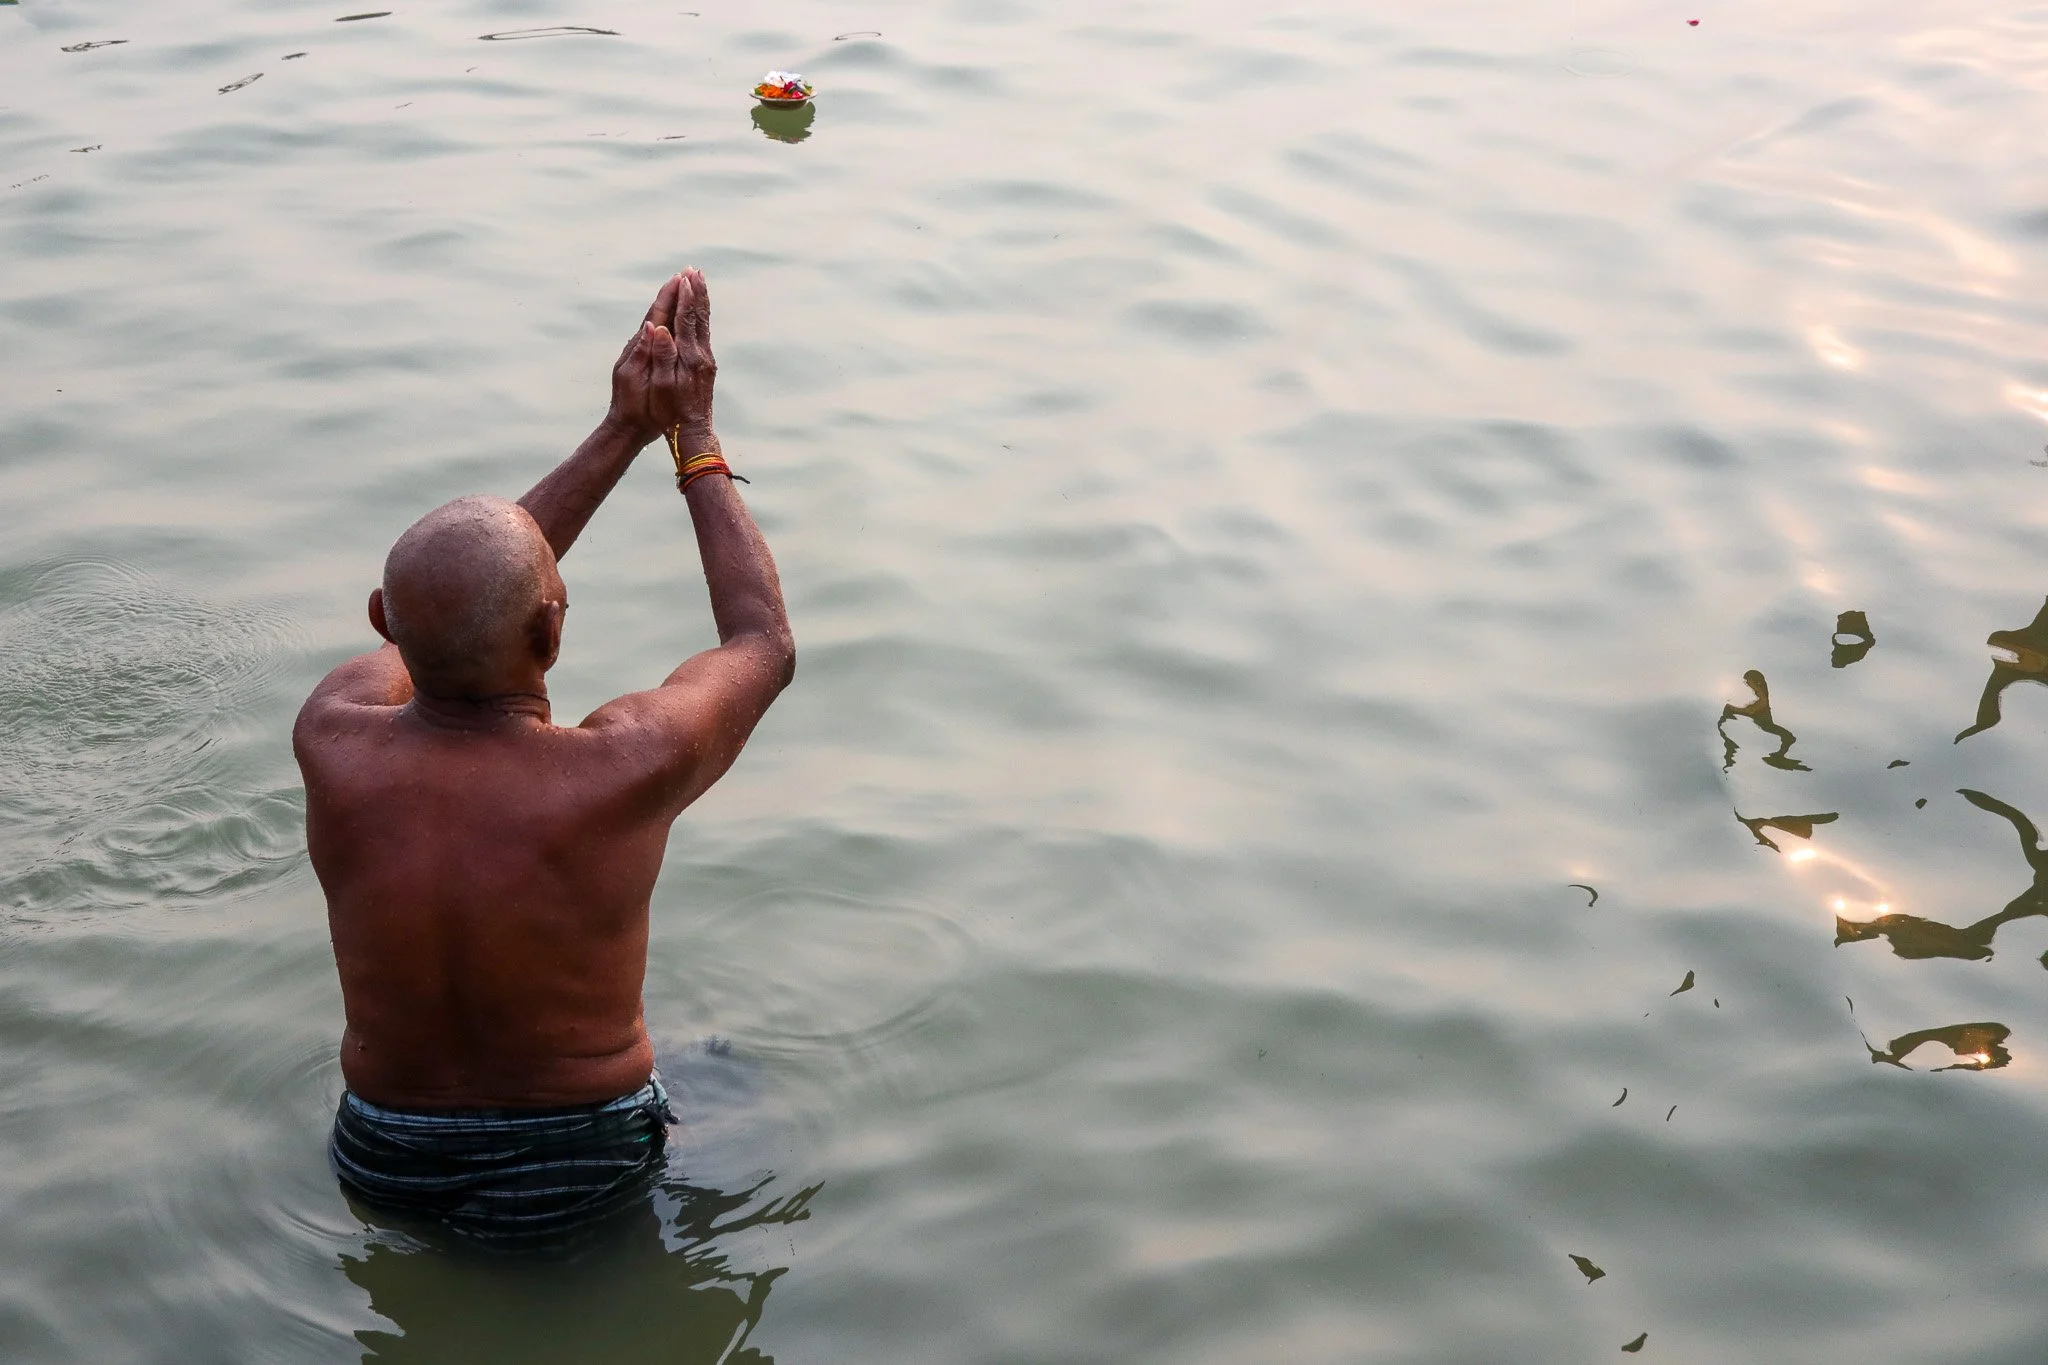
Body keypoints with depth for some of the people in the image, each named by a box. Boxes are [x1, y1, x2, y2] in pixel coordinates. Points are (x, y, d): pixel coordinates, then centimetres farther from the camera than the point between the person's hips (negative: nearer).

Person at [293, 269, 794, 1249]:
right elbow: (766, 643, -8)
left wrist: (621, 434, 1)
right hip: (574, 1177, -1)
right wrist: (692, 439, -1)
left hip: (384, 1167, 1)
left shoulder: (334, 739, -22)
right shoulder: (624, 773, -31)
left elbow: (453, 604, 0)